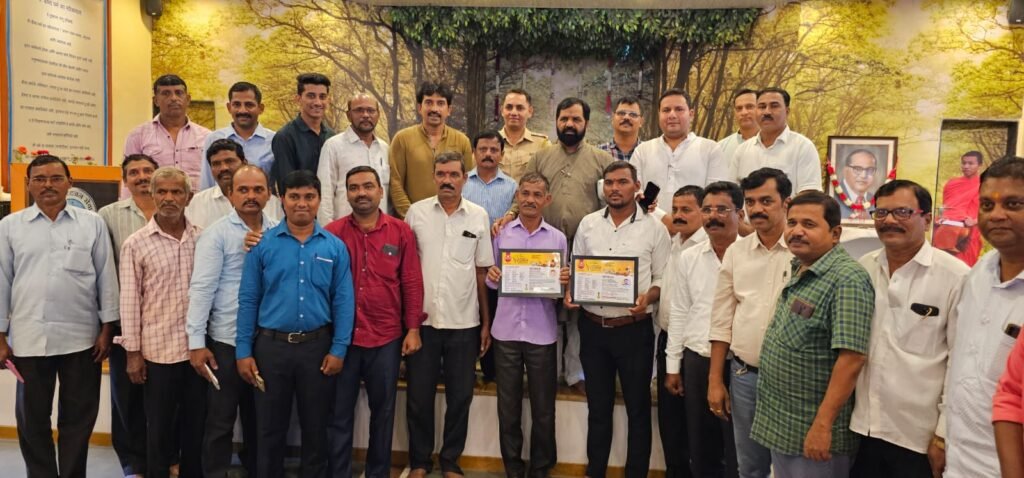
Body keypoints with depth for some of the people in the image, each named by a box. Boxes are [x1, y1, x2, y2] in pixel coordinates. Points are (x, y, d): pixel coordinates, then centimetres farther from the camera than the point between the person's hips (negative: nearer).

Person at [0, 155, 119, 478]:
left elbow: (106, 277, 4)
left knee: (79, 416, 8)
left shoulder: (92, 223, 4)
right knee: (32, 418, 11)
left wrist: (107, 329, 0)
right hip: (29, 338, 1)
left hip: (82, 338, -1)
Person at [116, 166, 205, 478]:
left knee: (196, 424, 13)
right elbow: (130, 300, -3)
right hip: (157, 349, -2)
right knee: (159, 428, 9)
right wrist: (133, 351, -5)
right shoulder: (136, 244, -2)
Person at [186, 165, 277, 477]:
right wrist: (196, 341, -13)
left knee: (260, 417, 17)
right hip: (227, 340, -3)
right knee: (221, 420, 8)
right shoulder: (216, 234, -6)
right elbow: (202, 288, -9)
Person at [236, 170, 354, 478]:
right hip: (272, 345, 0)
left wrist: (338, 350, -7)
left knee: (315, 426, 14)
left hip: (317, 346, 0)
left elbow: (343, 301, -1)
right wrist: (243, 351, -4)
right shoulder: (263, 244, -1)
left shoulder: (334, 247, 0)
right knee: (270, 427, 13)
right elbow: (248, 300, -1)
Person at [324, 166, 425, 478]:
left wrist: (413, 329, -2)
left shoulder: (401, 232, 1)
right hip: (342, 337, -1)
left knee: (383, 411, 14)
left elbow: (412, 283, 1)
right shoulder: (332, 233, -1)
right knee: (339, 413, 9)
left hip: (387, 338, 1)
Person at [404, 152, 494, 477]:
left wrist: (486, 322, 5)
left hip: (464, 322, 1)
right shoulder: (416, 212, 0)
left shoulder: (479, 216, 2)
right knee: (418, 396, 9)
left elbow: (482, 272, 6)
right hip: (423, 320, 0)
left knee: (460, 396, 10)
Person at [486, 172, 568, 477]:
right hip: (506, 330, 1)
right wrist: (491, 277, -13)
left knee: (543, 408, 8)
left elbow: (562, 284, 6)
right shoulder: (502, 233, 5)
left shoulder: (558, 238, 4)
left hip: (542, 332, 0)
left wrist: (565, 281, -16)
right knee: (508, 406, 10)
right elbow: (492, 282, 9)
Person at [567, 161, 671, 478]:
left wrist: (648, 298, -21)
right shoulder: (588, 224, 6)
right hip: (593, 327, 3)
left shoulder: (654, 228, -3)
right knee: (598, 406, 16)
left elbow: (663, 279, -2)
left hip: (634, 329, -3)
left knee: (637, 407, 9)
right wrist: (570, 292, -7)